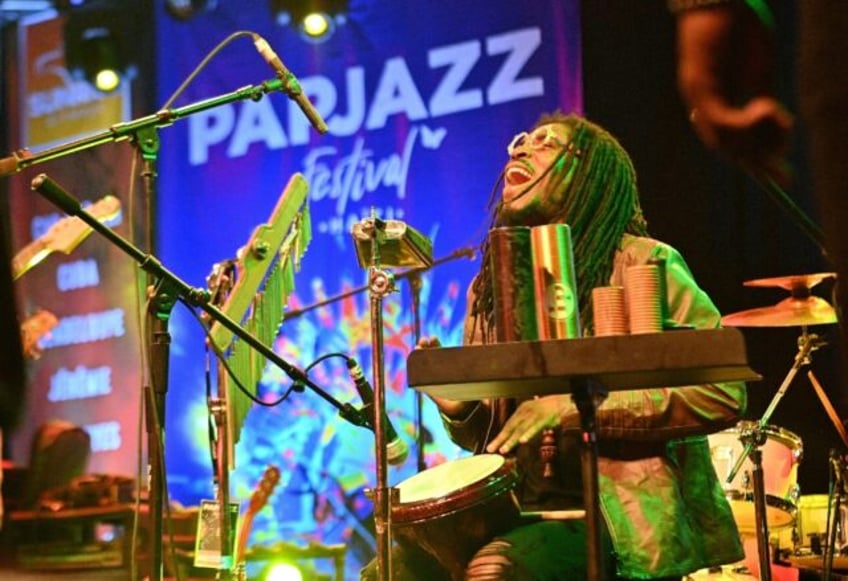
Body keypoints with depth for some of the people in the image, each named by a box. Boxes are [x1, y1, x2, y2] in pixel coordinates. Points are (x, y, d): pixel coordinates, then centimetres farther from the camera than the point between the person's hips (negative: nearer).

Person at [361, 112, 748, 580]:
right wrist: (457, 408, -1)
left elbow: (724, 392, -13)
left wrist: (575, 407, -18)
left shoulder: (643, 265, -2)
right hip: (519, 509, 6)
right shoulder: (490, 287, 16)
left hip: (624, 511, -6)